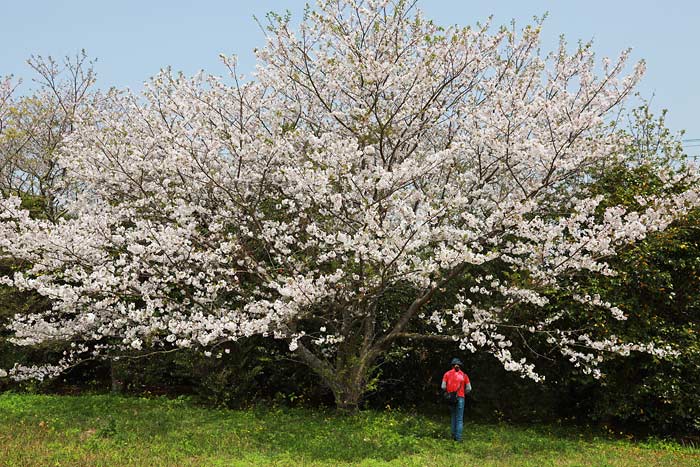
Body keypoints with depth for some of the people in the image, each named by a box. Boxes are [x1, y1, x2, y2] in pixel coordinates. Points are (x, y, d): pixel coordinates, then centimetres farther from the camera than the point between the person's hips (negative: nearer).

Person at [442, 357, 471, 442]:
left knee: (453, 417, 18)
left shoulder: (447, 374, 3)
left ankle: (454, 435, 17)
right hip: (460, 398, -2)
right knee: (459, 419, 2)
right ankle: (458, 437, -4)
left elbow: (443, 387, -1)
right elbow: (469, 388, 4)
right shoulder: (464, 375, 3)